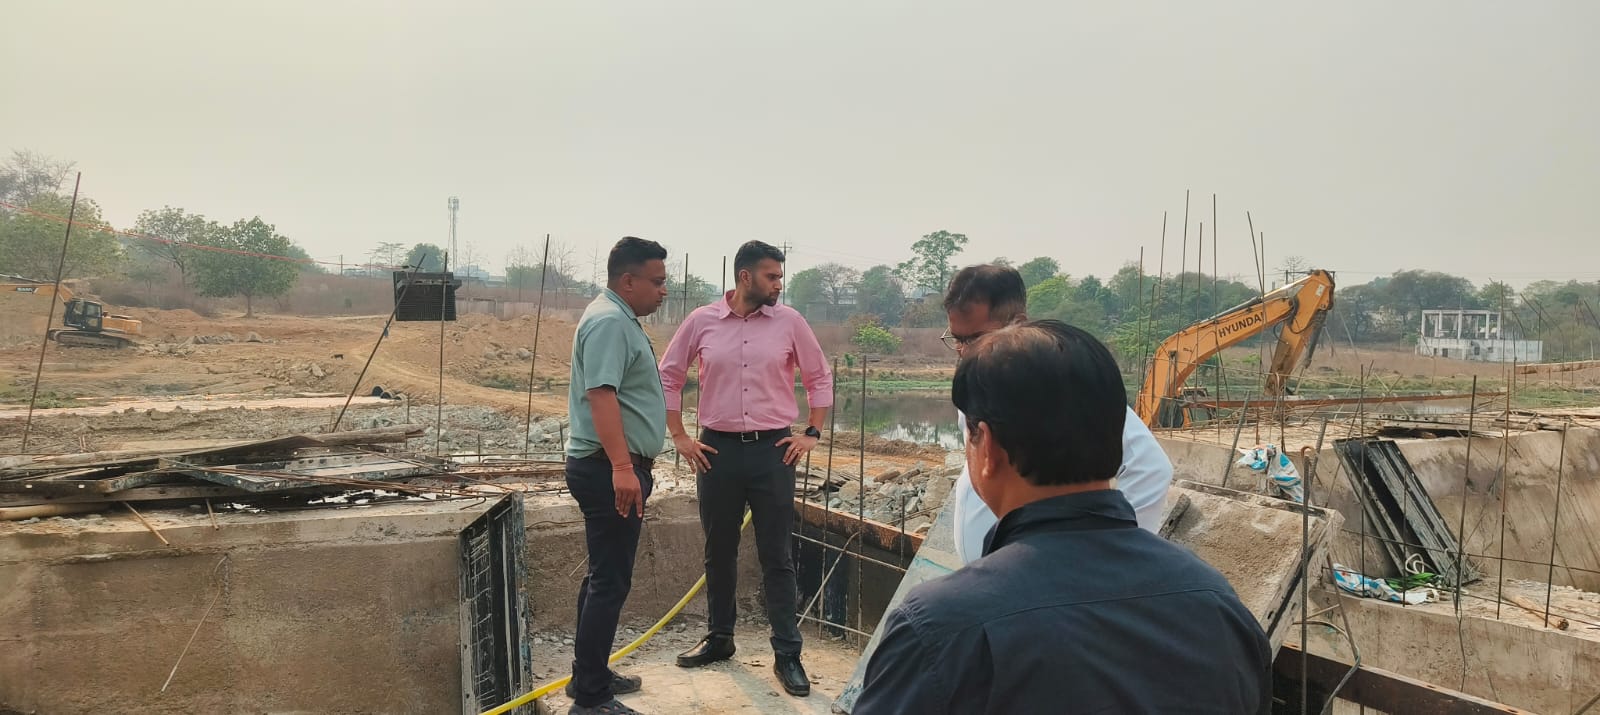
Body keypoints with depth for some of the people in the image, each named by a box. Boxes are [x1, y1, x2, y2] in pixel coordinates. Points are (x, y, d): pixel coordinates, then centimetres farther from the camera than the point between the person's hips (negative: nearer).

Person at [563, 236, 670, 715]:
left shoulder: (620, 319, 16)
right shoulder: (609, 321, -17)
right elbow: (600, 395, -28)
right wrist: (622, 467, -36)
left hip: (615, 467, 11)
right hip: (609, 470, -11)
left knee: (604, 576, 17)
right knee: (611, 581, -7)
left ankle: (592, 675, 29)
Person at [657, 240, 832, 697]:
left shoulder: (789, 322, -1)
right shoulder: (701, 322, -1)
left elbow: (820, 377, 9)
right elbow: (668, 377, 8)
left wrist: (813, 433, 2)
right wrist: (679, 437, 4)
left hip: (773, 450, -1)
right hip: (718, 450, 1)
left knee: (777, 557, 1)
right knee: (719, 553, 14)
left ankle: (787, 655, 9)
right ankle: (718, 638, 30)